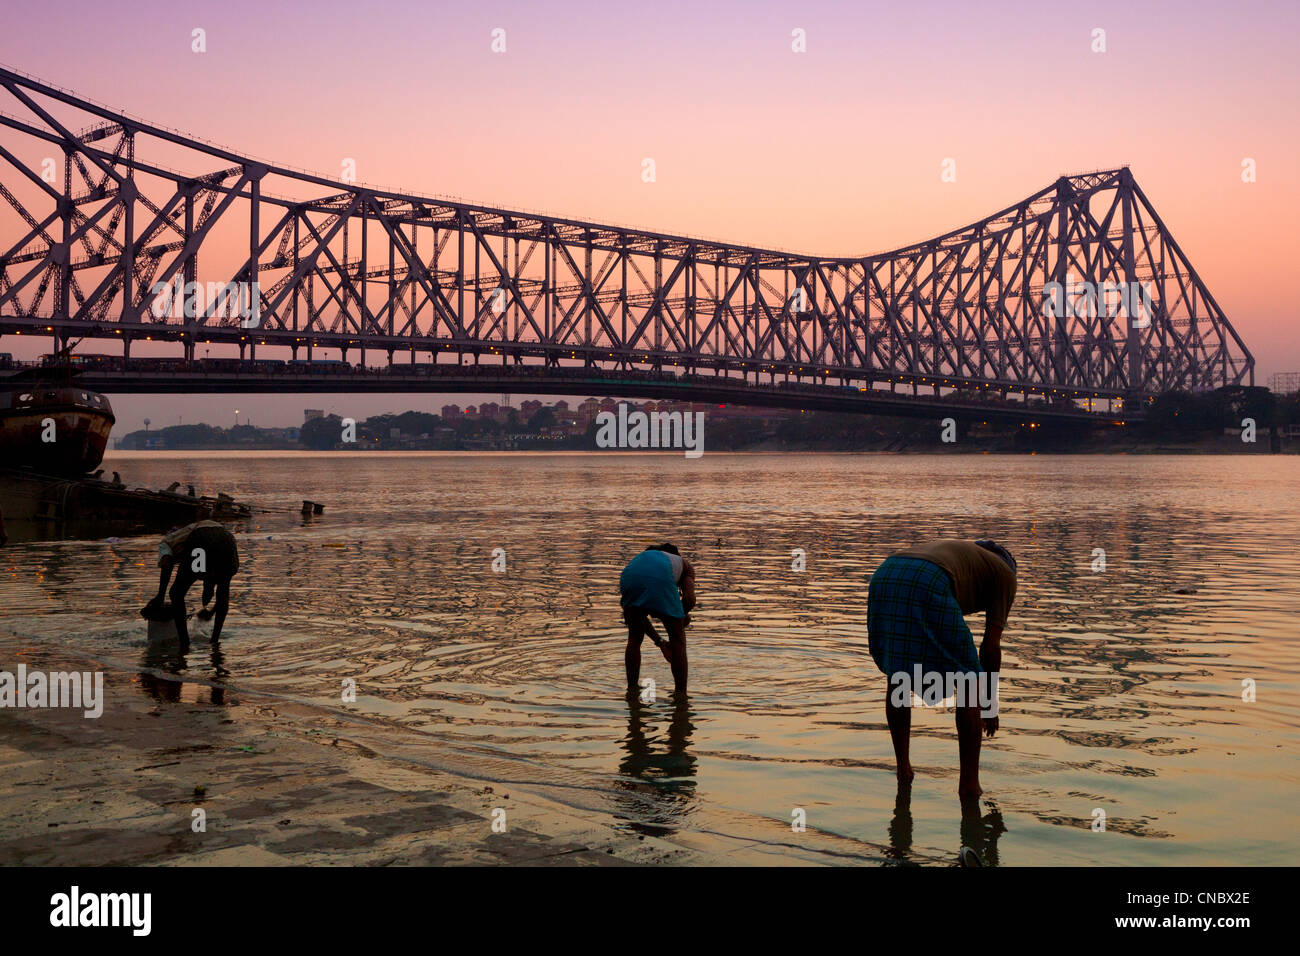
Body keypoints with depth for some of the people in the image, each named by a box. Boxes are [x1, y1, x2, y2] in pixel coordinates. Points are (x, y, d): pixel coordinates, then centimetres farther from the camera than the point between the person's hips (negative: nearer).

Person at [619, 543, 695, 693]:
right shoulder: (684, 564, 36)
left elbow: (639, 615, 41)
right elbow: (690, 599, 12)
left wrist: (659, 642, 46)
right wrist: (682, 618, 33)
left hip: (629, 574, 4)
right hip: (659, 578, -4)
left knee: (634, 638, 26)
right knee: (677, 639, 16)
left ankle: (632, 690, 30)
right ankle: (681, 694, 18)